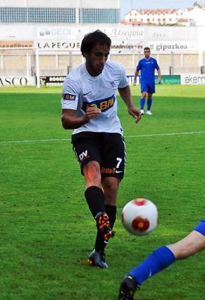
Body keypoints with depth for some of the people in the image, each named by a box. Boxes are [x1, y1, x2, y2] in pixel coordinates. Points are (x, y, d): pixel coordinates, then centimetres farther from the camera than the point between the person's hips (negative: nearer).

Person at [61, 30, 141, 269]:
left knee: (111, 186, -7)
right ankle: (102, 222, -56)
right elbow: (66, 120, -23)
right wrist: (84, 119, -42)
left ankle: (99, 250, 1)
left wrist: (130, 106, 6)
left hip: (112, 133, 3)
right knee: (92, 171, -33)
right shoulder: (73, 80, -18)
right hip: (85, 134, -3)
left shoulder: (116, 70, -5)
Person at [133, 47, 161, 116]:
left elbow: (158, 69, 8)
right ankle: (141, 109, -18)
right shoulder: (141, 61, 2)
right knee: (144, 94, -18)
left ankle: (148, 110, 20)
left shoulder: (153, 60, 4)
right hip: (143, 81, -2)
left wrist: (159, 77, -5)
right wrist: (135, 79, 16)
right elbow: (137, 70, 13)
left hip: (151, 81, 2)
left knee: (150, 96, 8)